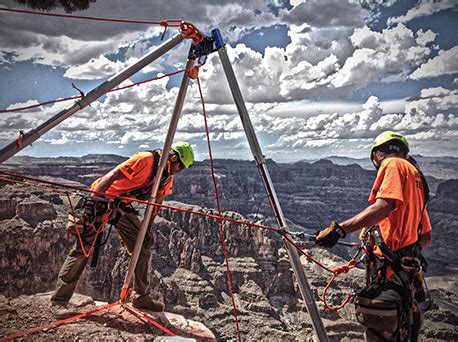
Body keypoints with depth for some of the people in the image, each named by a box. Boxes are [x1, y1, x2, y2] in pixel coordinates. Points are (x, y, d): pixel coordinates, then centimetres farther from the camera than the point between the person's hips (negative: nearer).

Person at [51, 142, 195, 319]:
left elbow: (156, 202, 13)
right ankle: (58, 301, 1)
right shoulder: (145, 160, -25)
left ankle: (141, 297, 12)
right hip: (100, 198, -8)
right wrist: (91, 203, -31)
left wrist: (145, 228, 11)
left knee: (144, 243, 1)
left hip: (122, 204, 8)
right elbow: (111, 176, -28)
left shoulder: (167, 176, 2)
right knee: (83, 248, -10)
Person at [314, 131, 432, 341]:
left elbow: (384, 205, -25)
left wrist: (340, 229, -32)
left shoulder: (392, 164, -3)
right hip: (408, 269, 10)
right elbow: (426, 238, 25)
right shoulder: (416, 175, 24)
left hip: (389, 268, -10)